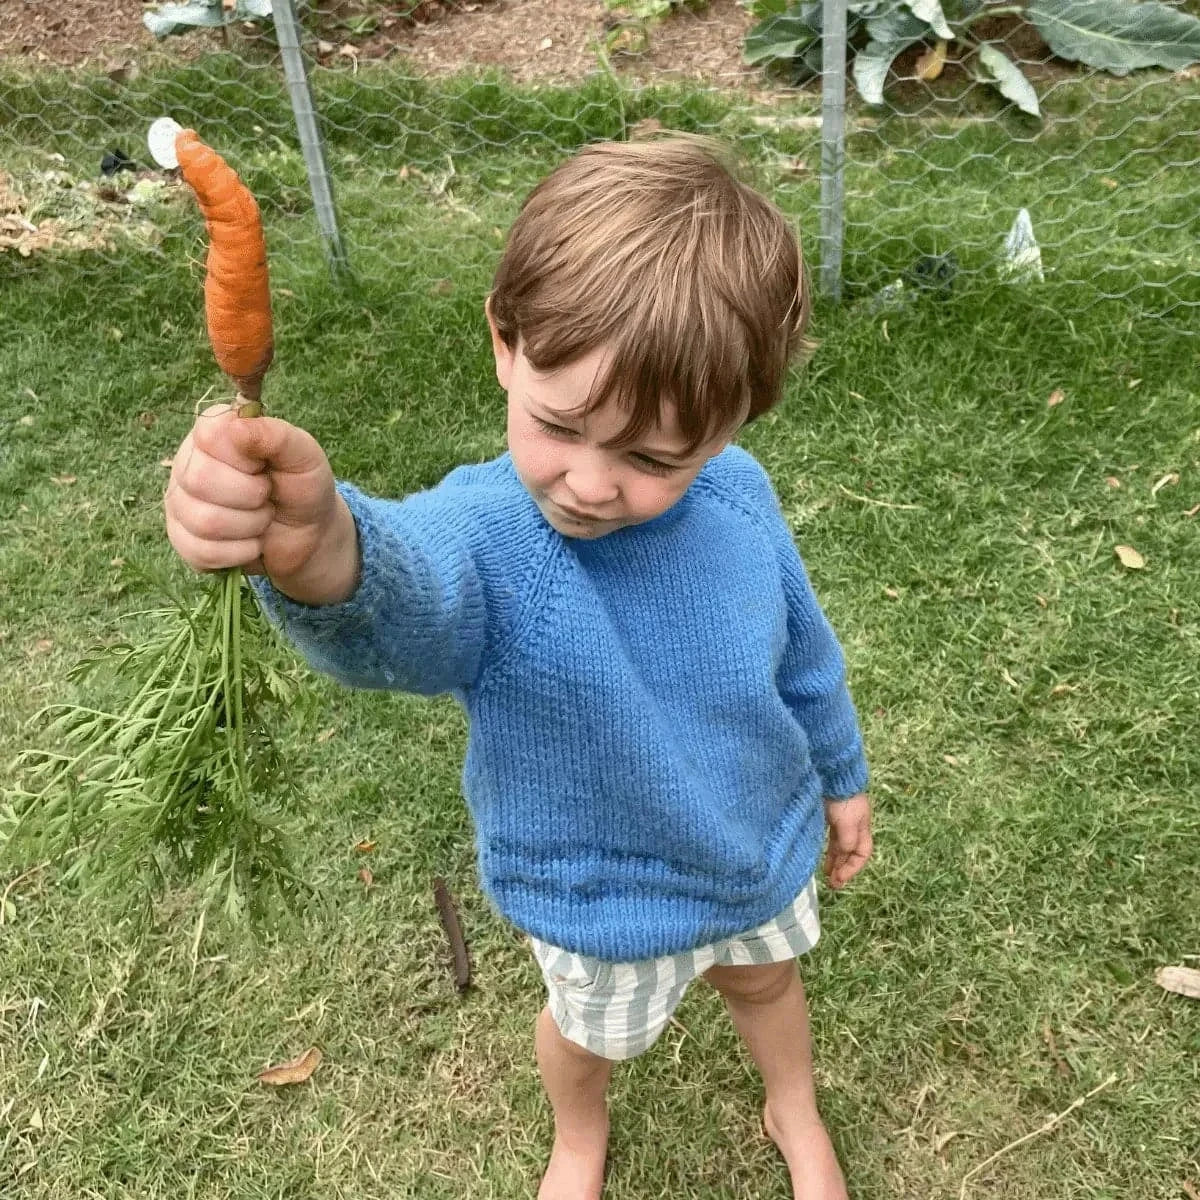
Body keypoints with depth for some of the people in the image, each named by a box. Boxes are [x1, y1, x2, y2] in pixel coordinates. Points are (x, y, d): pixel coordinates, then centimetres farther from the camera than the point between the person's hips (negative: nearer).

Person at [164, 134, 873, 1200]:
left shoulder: (737, 497, -23)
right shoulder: (489, 538, -37)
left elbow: (803, 651, -3)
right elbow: (401, 606, -63)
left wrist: (842, 776, 11)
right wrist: (321, 550, -87)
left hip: (764, 850, 3)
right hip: (603, 903, -2)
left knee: (765, 981, 31)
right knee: (591, 1032, 28)